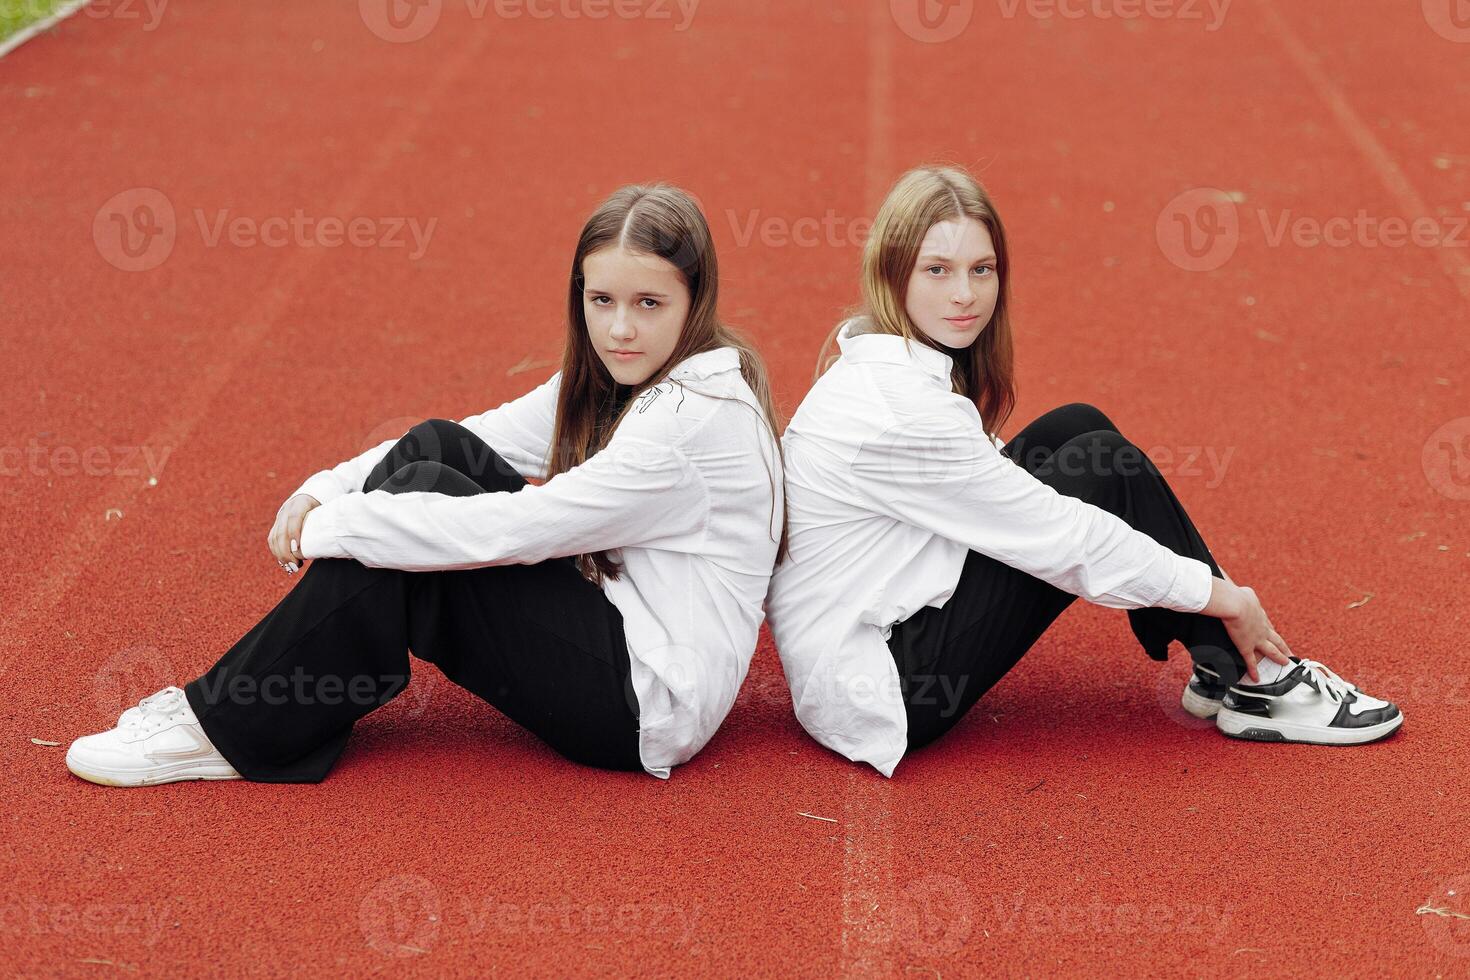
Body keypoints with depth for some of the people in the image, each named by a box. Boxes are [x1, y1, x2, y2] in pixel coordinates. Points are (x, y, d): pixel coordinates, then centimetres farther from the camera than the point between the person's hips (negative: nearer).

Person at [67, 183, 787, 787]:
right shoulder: (608, 380, 7)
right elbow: (481, 440, 6)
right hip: (618, 630, 9)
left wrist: (331, 527, -19)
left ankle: (237, 732, -9)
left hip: (653, 707, -9)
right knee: (435, 448, -3)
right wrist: (323, 492, -10)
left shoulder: (702, 414, -22)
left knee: (425, 498, -18)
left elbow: (511, 529, -26)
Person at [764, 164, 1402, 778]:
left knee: (1078, 430, 4)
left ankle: (1221, 670, 6)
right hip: (880, 696, -10)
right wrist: (1224, 598, -8)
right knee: (1107, 469, -11)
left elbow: (1000, 488, 17)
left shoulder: (881, 361, 7)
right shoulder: (902, 410, -24)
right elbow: (1057, 537, -20)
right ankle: (1248, 683, 0)